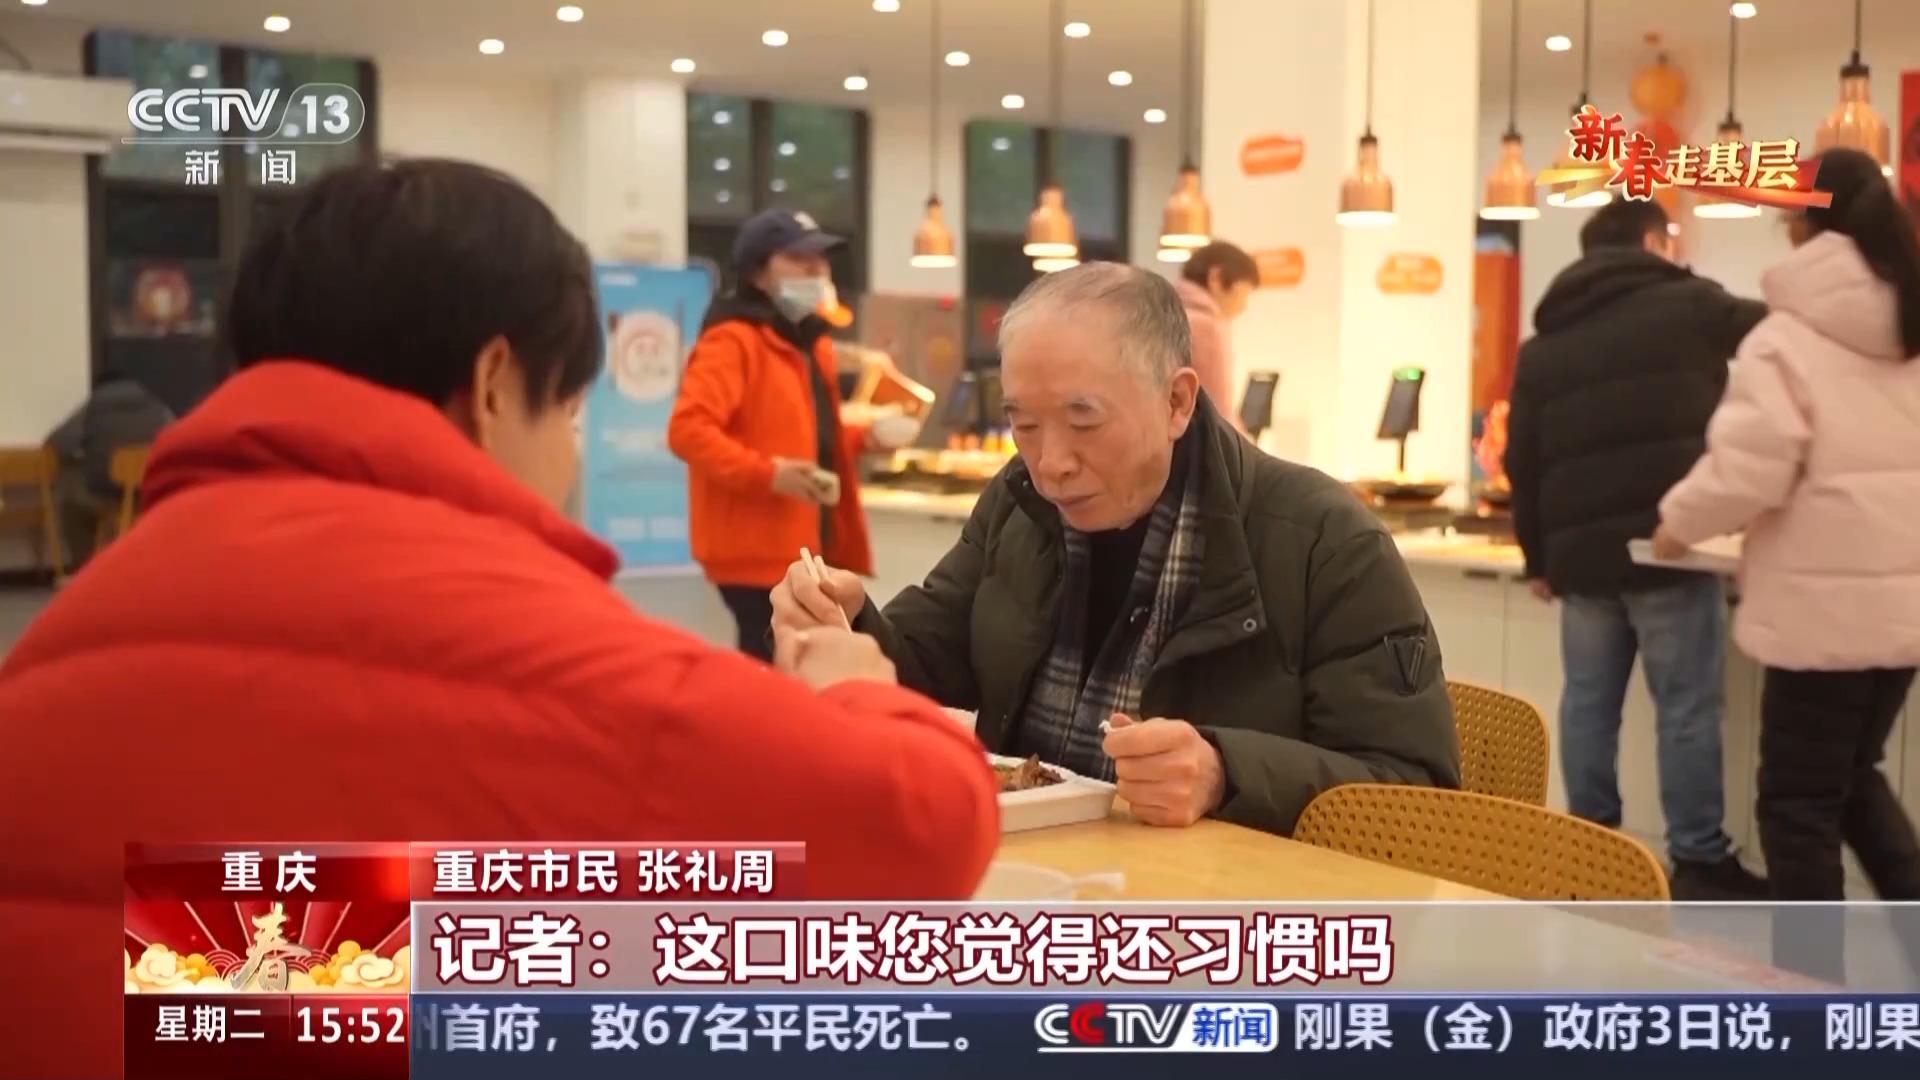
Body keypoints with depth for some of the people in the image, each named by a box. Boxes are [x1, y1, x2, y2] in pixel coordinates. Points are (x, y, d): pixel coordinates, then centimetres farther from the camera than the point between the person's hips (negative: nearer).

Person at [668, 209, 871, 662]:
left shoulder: (810, 341, 18)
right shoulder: (731, 341, -12)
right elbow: (687, 430, -22)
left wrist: (861, 438, 12)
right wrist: (767, 473, -29)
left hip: (812, 548, 10)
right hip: (759, 551, -10)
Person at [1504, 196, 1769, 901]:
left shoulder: (1543, 344, 14)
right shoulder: (1689, 306, 0)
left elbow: (1522, 460, 13)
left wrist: (1539, 558, 18)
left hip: (1580, 551, 5)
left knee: (1589, 700, 11)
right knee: (1687, 704, 0)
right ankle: (1698, 863, 4)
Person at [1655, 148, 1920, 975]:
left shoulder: (1788, 338, -11)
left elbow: (1747, 471, -19)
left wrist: (1677, 522, -2)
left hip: (1825, 603, -7)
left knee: (1799, 801, 5)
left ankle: (1817, 981, 11)